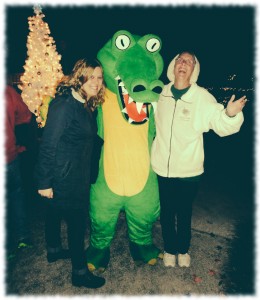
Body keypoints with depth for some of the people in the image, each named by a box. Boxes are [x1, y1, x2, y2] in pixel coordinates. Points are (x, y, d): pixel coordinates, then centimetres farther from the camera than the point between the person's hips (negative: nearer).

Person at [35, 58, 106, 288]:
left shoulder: (87, 106, 6)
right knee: (77, 221, 3)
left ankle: (54, 250, 46)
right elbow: (48, 145, -21)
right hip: (63, 178, -9)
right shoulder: (64, 104, -21)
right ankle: (80, 272, 22)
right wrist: (44, 182, -19)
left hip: (78, 176, 9)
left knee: (56, 213, 25)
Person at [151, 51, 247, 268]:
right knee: (167, 212, 17)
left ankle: (183, 249, 44)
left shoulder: (203, 97, -9)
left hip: (189, 170, -2)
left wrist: (230, 113, -34)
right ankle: (169, 249, 42)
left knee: (184, 213, 17)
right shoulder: (161, 93, -1)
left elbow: (222, 125, -15)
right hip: (162, 168, 2)